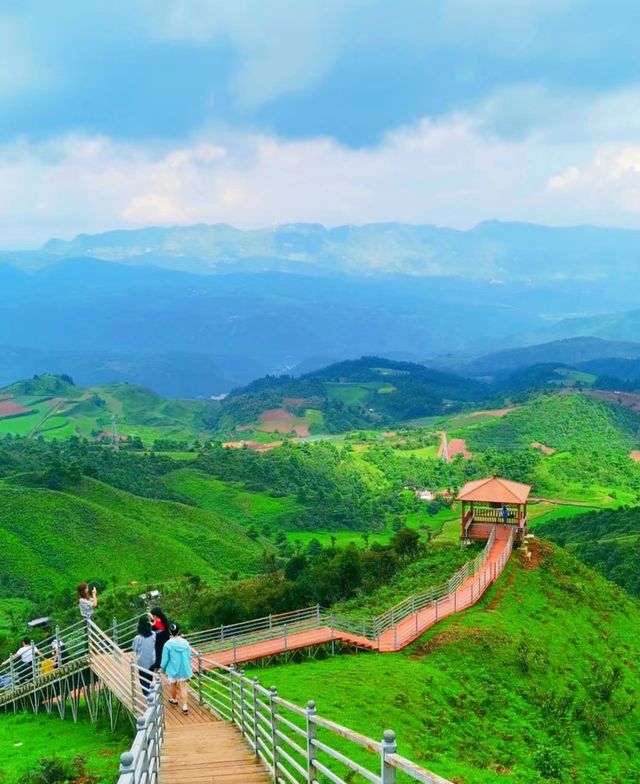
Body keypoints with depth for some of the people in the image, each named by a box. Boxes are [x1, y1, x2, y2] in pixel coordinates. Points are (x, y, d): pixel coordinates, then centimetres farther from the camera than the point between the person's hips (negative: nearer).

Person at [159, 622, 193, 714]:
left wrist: (163, 668, 7)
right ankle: (185, 706, 0)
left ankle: (174, 699, 44)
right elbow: (189, 656, 1)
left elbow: (165, 659, -11)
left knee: (173, 685, 22)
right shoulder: (185, 643, -9)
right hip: (184, 668, 2)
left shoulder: (168, 645, -18)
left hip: (173, 669, -2)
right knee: (182, 686, 9)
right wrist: (188, 667, 17)